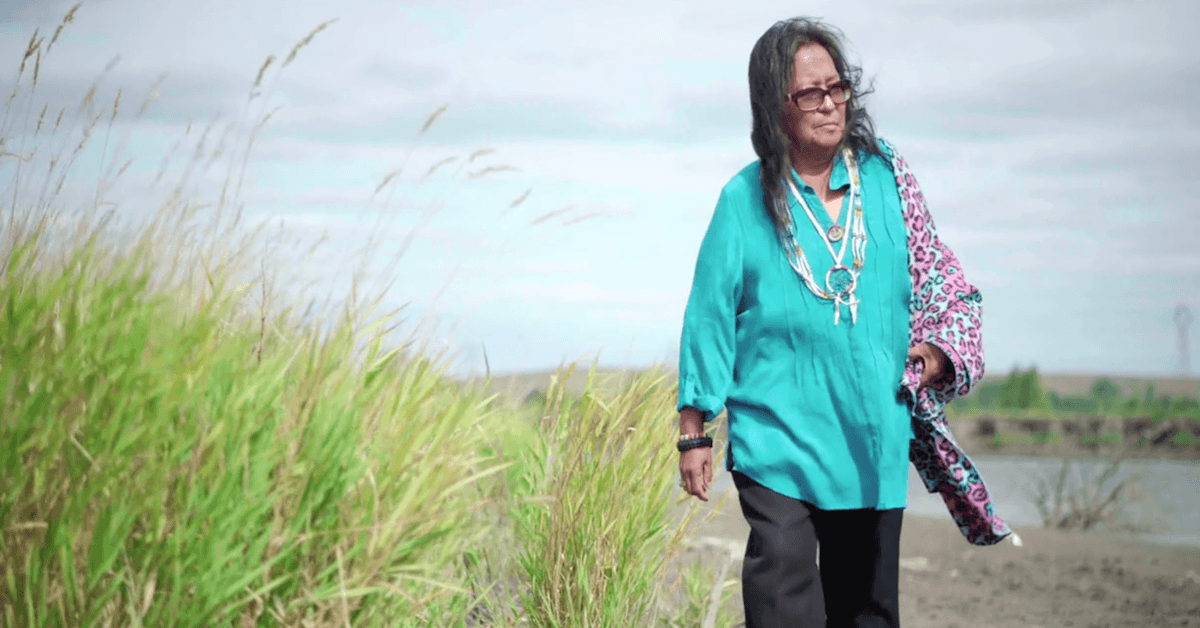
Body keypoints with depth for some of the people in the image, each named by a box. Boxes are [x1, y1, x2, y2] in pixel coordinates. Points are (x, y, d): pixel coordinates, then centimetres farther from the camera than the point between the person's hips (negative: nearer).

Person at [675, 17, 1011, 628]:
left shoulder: (887, 177, 5)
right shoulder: (744, 201, -3)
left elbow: (939, 278, 15)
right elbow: (709, 318, 2)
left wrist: (936, 351, -3)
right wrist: (693, 434, 2)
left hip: (874, 440, 4)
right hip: (778, 441, -3)